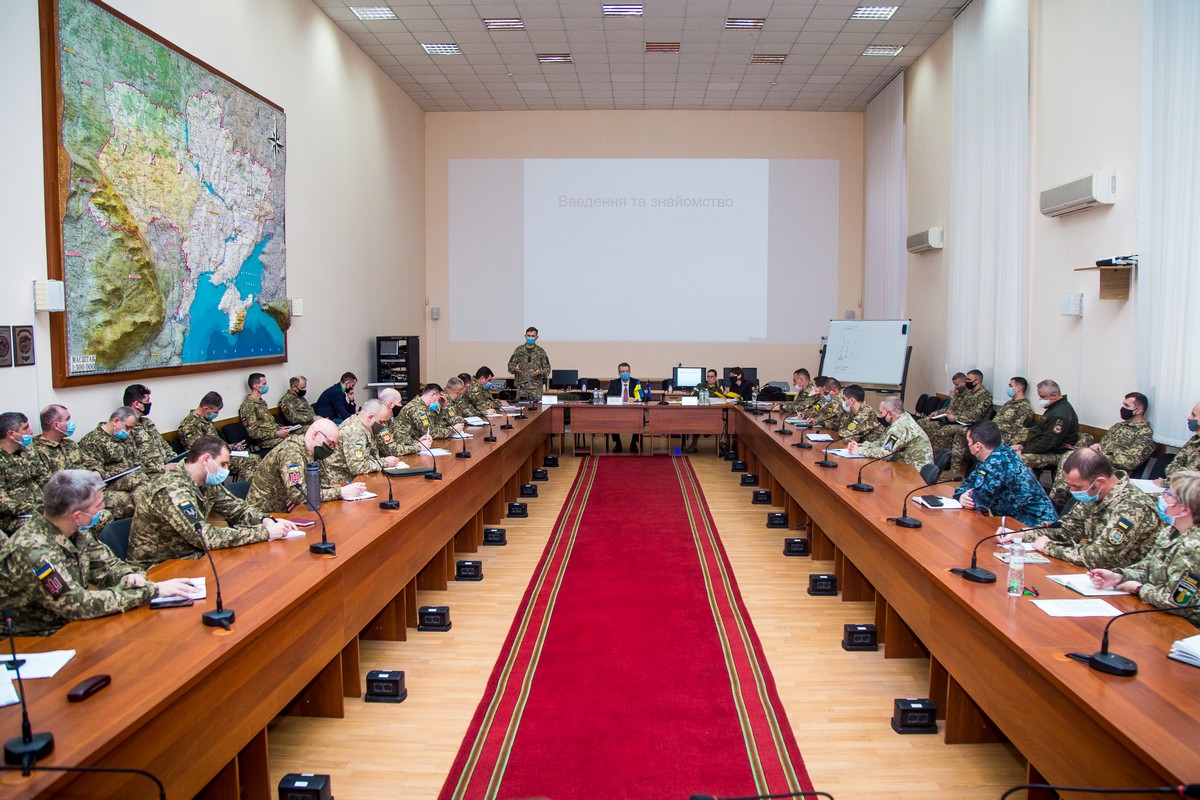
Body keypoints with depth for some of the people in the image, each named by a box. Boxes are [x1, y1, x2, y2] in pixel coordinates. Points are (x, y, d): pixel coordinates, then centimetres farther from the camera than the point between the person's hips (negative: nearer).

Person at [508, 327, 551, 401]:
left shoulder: (540, 351, 6)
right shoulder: (519, 350, 7)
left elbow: (547, 368, 6)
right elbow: (510, 366, 8)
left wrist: (540, 372, -14)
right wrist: (515, 369, -13)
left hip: (536, 388, -1)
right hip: (521, 387, 1)